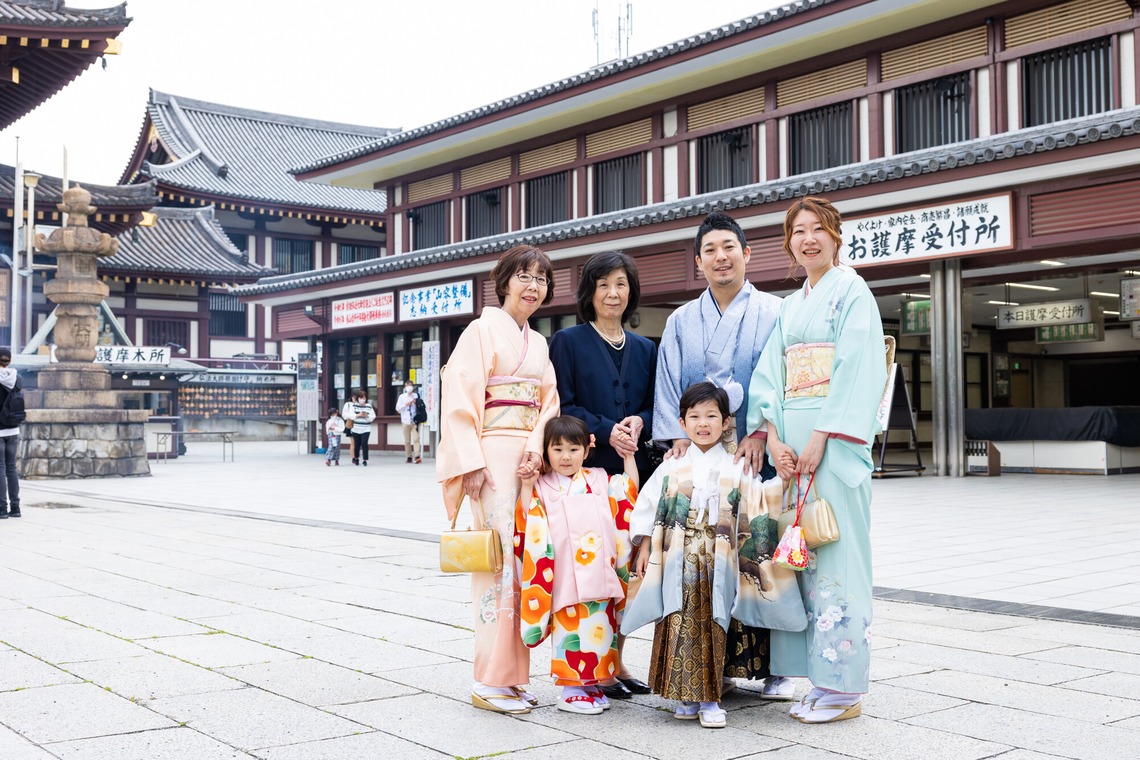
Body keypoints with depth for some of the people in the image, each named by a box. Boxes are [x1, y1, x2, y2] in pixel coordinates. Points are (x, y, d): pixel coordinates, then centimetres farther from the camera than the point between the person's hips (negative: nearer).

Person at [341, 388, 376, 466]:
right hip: (356, 428, 0)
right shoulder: (353, 405, 1)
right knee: (357, 444, 7)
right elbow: (350, 415, -7)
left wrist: (367, 415, -16)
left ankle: (365, 460, -6)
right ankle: (356, 458, 26)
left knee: (364, 443, -11)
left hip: (366, 428, 0)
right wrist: (358, 415, -20)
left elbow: (373, 416, 3)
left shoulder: (369, 406, 4)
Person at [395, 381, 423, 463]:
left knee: (416, 438, -13)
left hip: (415, 421, -1)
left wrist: (417, 403, -8)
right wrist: (406, 404, -10)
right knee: (407, 441, 4)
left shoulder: (416, 396, 7)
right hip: (406, 421, 1)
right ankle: (409, 457, 10)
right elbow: (397, 408, 3)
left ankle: (417, 456, -20)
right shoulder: (402, 397, 7)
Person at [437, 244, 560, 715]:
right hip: (494, 458, -7)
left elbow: (549, 402, 15)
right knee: (499, 557, -10)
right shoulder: (483, 330, -1)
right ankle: (489, 681, -4)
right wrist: (471, 463, -16)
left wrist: (537, 446, -5)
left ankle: (512, 673, 13)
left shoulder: (538, 343, 20)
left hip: (532, 459, 7)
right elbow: (459, 397, -9)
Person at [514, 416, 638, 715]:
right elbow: (529, 523, -4)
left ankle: (591, 684, 21)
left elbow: (631, 492, 22)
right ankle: (570, 689, 7)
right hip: (566, 577, -4)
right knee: (572, 628, -4)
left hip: (600, 575, 4)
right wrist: (526, 488, -13)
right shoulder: (542, 487, 4)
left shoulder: (600, 480, 14)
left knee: (600, 627, 8)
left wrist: (628, 457, 15)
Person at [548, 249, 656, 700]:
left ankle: (616, 659, 16)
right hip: (586, 468, -4)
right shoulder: (567, 342, 4)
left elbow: (654, 406, 16)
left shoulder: (644, 349, 18)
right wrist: (606, 431, -17)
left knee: (626, 564, 5)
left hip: (632, 468, 5)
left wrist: (638, 423, -6)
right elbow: (562, 405, -4)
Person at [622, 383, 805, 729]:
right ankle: (687, 697, 7)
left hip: (718, 565, 0)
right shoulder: (672, 467, 9)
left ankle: (710, 699, 6)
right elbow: (647, 506, 9)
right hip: (679, 564, 0)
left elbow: (760, 505, 4)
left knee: (713, 628, -2)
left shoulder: (737, 468, 8)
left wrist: (781, 481, -11)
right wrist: (644, 548, 4)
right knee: (682, 626, -3)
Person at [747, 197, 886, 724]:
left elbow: (856, 370, -11)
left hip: (835, 438, -7)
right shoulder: (789, 306, 20)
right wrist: (774, 438, -4)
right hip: (792, 440, 7)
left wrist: (820, 438, -17)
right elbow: (768, 374, 11)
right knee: (802, 556, 5)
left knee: (836, 555, -7)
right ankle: (822, 680, 12)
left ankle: (843, 687, -1)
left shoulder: (850, 290, 0)